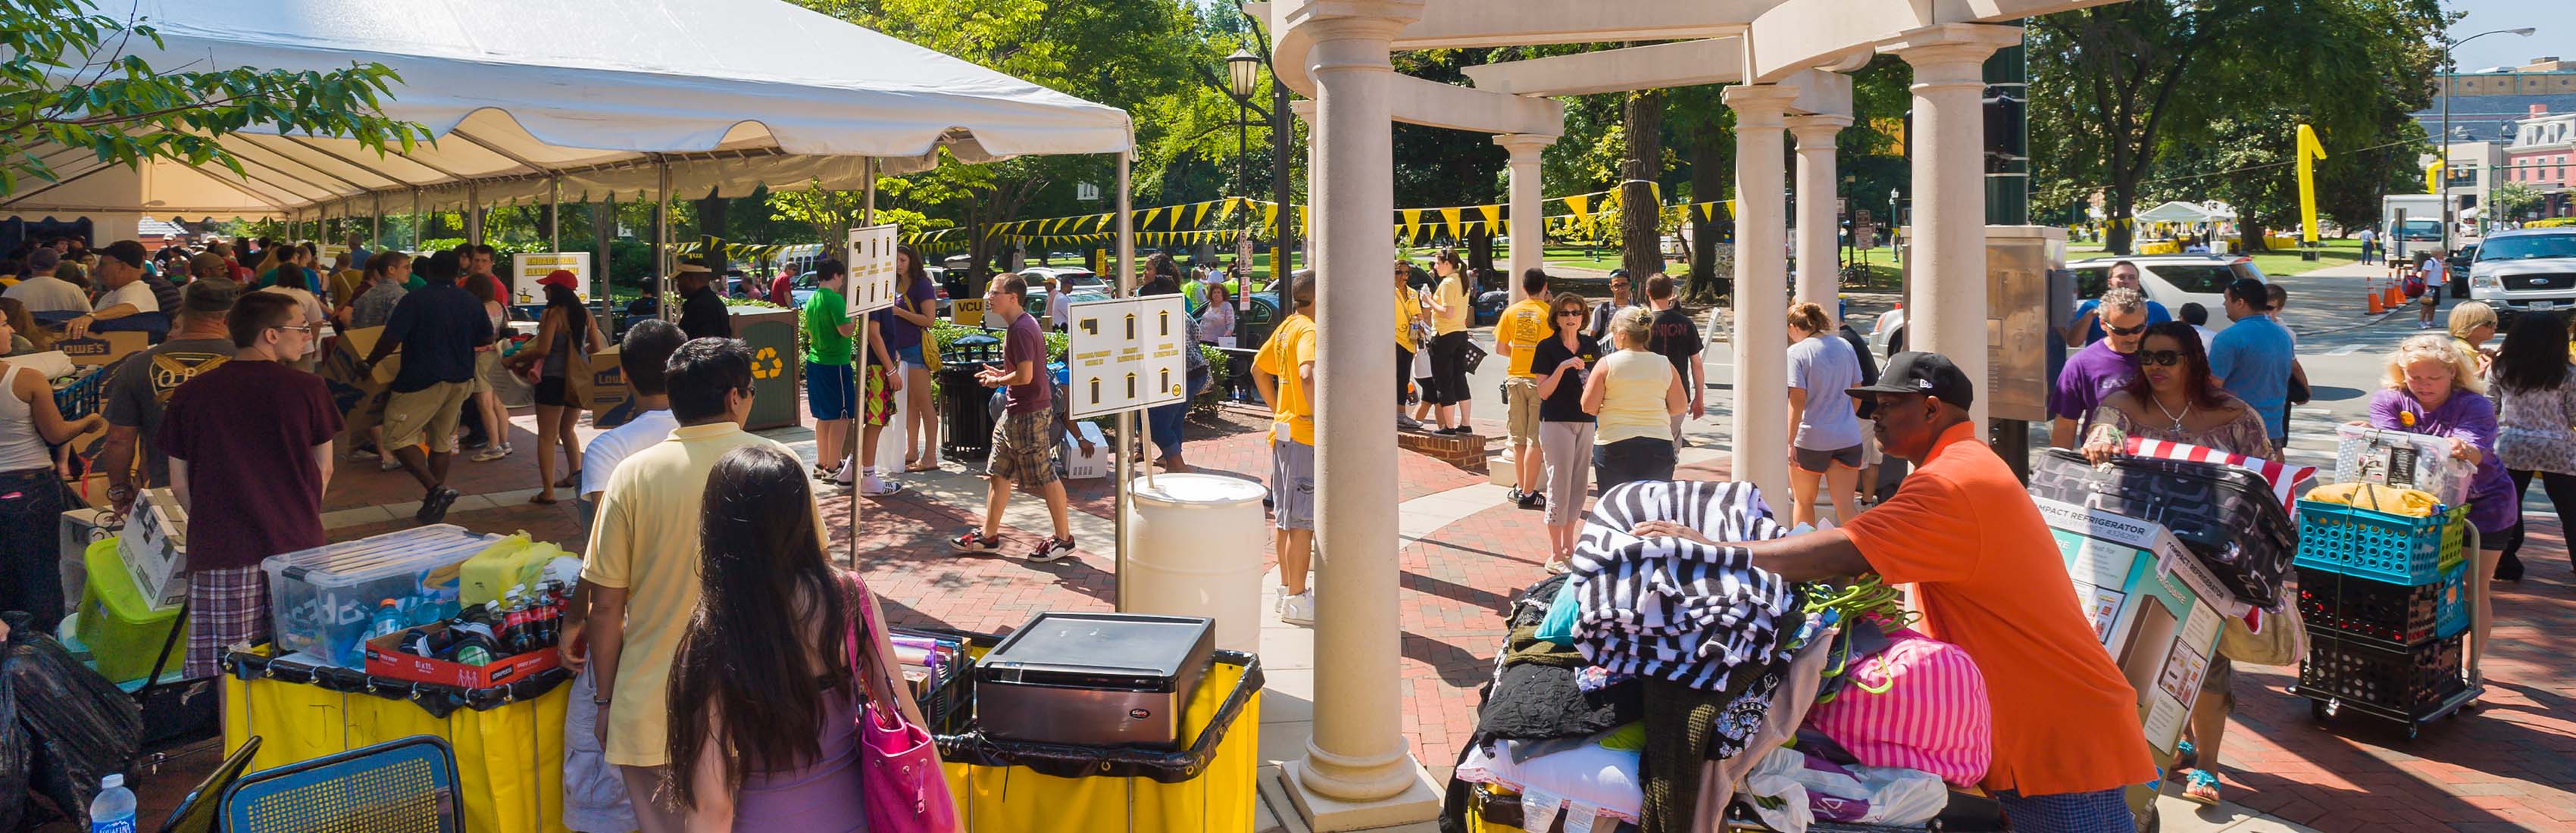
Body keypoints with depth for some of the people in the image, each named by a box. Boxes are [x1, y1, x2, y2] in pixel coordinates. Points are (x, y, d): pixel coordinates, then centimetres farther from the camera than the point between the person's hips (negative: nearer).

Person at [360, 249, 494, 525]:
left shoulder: (416, 299, -12)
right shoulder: (471, 302, 5)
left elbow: (391, 338, -17)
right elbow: (486, 339, 13)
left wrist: (368, 363, -3)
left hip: (422, 381, -6)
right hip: (461, 379, 6)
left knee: (397, 438, 1)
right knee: (442, 440, 15)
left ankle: (435, 489, -14)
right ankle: (436, 502, 18)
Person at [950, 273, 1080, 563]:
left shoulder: (1021, 329, -20)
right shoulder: (1017, 325, 12)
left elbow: (1025, 375, -25)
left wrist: (997, 382, -9)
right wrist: (1000, 374, 10)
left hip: (1029, 413, -11)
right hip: (1014, 413, 11)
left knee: (1045, 477, -1)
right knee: (997, 473, 14)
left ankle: (1064, 539, 9)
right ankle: (988, 536, 23)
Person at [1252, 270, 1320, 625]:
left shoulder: (1286, 327, 12)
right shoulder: (1309, 331, -17)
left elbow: (1259, 369, 22)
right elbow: (1308, 375, -36)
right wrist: (1319, 416, -26)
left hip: (1284, 431, 10)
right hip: (1306, 436, -10)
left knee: (1284, 516, 15)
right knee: (1303, 522, -3)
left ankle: (1288, 589, 25)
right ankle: (1296, 600, 2)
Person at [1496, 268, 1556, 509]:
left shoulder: (1511, 312, 2)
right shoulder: (1550, 314, -10)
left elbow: (1500, 347, 6)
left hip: (1515, 378, 4)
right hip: (1541, 380, -4)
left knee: (1519, 439, 14)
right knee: (1536, 440, 0)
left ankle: (1520, 487, 21)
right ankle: (1528, 493, -1)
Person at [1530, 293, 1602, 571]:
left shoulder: (1591, 345, 7)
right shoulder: (1547, 347, -7)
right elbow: (1543, 392, -11)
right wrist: (1563, 367, -22)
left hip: (1585, 421, 6)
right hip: (1556, 421, -6)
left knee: (1579, 485, 11)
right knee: (1560, 485, -5)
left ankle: (1568, 547, 23)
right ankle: (1555, 555, 1)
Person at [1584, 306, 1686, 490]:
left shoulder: (1607, 364, -7)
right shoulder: (1665, 364, 2)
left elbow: (1588, 407, -6)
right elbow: (1679, 407, 6)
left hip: (1614, 444, -2)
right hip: (1658, 445, 2)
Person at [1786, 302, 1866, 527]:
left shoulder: (1796, 352, -10)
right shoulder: (1845, 346, 7)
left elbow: (1797, 400, -16)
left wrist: (1790, 441, -16)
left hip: (1810, 440, -4)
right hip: (1848, 439, 4)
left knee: (1803, 502, 15)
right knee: (1846, 506, 2)